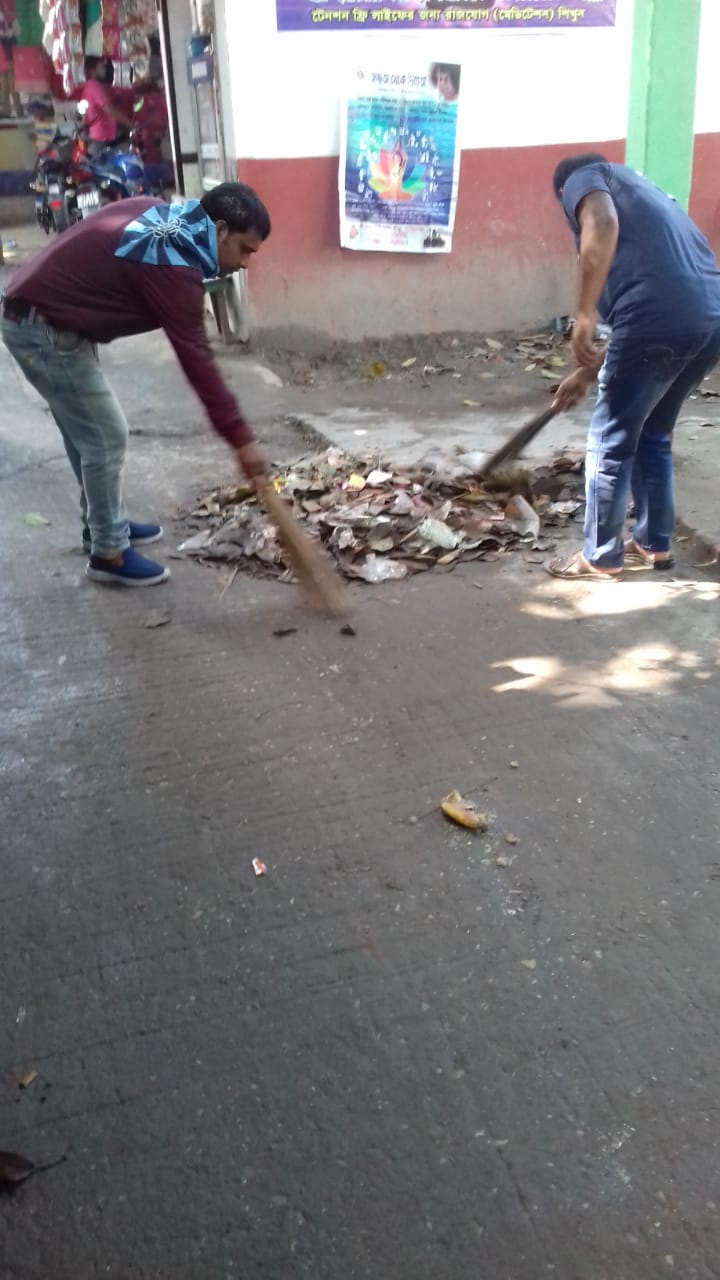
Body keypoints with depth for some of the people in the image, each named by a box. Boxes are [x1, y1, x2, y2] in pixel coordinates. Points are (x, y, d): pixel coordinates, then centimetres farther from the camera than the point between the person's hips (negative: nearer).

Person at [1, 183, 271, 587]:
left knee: (88, 430, 19)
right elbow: (197, 358, -24)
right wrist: (242, 439, -22)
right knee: (106, 436, -4)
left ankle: (103, 523, 33)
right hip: (43, 329, -10)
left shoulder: (162, 216, 5)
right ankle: (109, 553, 7)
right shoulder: (174, 265, -23)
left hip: (39, 314, 10)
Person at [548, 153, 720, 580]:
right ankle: (654, 544, 34)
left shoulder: (582, 178, 12)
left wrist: (584, 316, -17)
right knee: (654, 435, 25)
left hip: (662, 320, -8)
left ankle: (601, 558, 18)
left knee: (611, 442, 7)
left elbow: (602, 225, -13)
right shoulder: (636, 190, 36)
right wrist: (588, 373, 40)